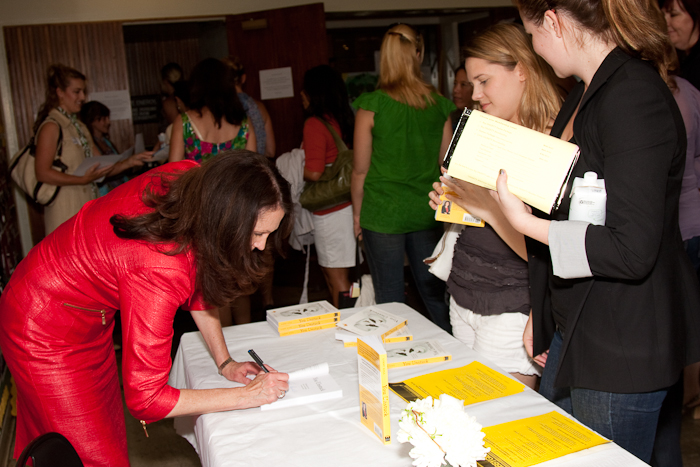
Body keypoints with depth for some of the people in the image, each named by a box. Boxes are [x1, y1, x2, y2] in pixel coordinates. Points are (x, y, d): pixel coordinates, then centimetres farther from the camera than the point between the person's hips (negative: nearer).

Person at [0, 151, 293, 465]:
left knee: (109, 435, 19)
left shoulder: (194, 179, -19)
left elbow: (200, 279, -1)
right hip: (47, 330, -8)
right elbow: (145, 398, -33)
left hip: (93, 321, 8)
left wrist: (224, 362, -1)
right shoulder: (158, 270, -41)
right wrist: (247, 395, -24)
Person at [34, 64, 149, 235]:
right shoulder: (51, 126, -7)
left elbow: (103, 168, 15)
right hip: (66, 212, -8)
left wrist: (130, 162, 0)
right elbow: (43, 173, -15)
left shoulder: (79, 126, 18)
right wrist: (83, 179, -20)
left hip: (88, 206, 8)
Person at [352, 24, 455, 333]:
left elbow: (360, 169, -5)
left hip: (383, 214, -3)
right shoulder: (439, 104, 0)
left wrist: (357, 212, 8)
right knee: (434, 291, 15)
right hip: (427, 213, 4)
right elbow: (446, 164, 8)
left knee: (390, 300, 7)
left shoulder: (372, 105, -11)